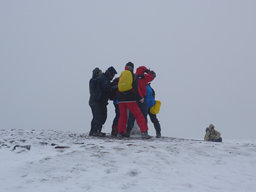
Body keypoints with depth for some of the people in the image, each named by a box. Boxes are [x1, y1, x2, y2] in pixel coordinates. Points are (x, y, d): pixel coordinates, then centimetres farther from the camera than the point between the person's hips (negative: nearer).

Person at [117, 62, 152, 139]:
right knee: (139, 116, 0)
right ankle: (144, 132, -7)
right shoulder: (132, 75, 1)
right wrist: (141, 97, -7)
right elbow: (135, 87, -8)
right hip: (130, 99, -4)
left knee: (122, 116, 14)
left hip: (121, 99, 4)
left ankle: (120, 133, 6)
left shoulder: (121, 75, 14)